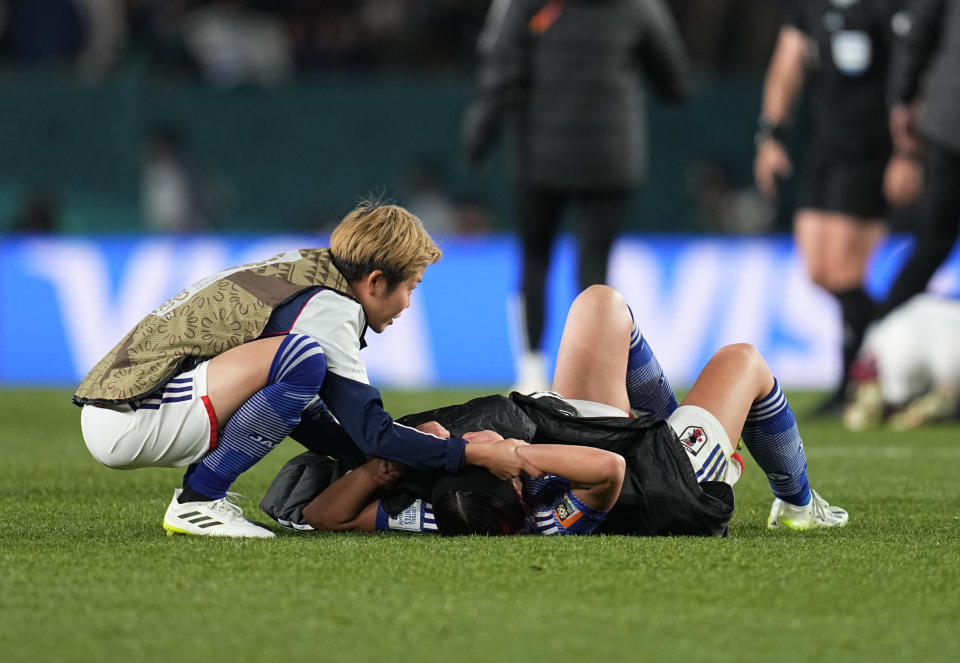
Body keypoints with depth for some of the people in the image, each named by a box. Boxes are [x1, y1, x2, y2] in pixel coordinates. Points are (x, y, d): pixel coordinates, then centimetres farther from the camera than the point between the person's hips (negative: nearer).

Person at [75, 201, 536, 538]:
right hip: (129, 421, -10)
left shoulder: (296, 271, 16)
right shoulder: (326, 307, -12)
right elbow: (372, 433, -14)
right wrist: (479, 455, -7)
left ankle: (198, 499, 10)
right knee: (303, 357, -24)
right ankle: (196, 502, -14)